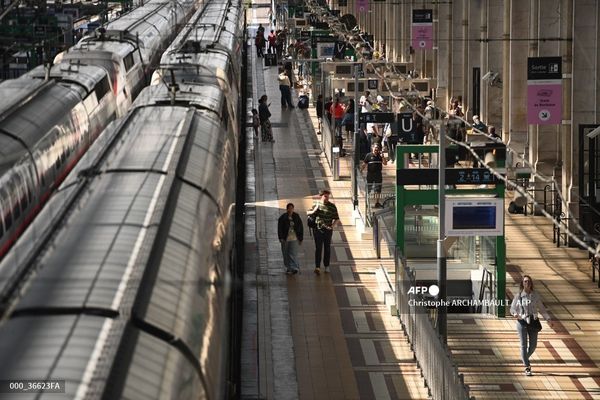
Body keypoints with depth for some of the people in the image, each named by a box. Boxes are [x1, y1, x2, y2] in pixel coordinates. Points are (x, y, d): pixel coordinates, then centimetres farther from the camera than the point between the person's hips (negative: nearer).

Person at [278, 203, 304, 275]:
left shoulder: (296, 217, 2)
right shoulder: (282, 218, -2)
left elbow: (301, 228, 7)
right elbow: (279, 228, -4)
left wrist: (300, 238, 5)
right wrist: (281, 238, -13)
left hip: (294, 239, -1)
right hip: (285, 239, 1)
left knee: (293, 254, -11)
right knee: (286, 254, 10)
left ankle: (294, 268, -18)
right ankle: (288, 267, 24)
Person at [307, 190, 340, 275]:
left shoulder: (332, 206, -1)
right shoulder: (316, 205, 3)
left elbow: (337, 219, -1)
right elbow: (308, 212, 14)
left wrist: (332, 226, -19)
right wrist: (313, 211, -8)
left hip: (327, 230, 0)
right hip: (317, 229, 0)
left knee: (327, 248, 10)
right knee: (318, 248, -9)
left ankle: (326, 266, 24)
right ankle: (317, 267, -17)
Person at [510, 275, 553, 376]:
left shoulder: (535, 295, 3)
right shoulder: (518, 296, -2)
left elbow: (541, 308, 7)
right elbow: (512, 308, 1)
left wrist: (548, 319, -3)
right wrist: (515, 314, -22)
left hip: (533, 322, 2)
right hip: (522, 322, -2)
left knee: (533, 345, 5)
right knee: (523, 345, -4)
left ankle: (525, 359, 35)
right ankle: (527, 368, 1)